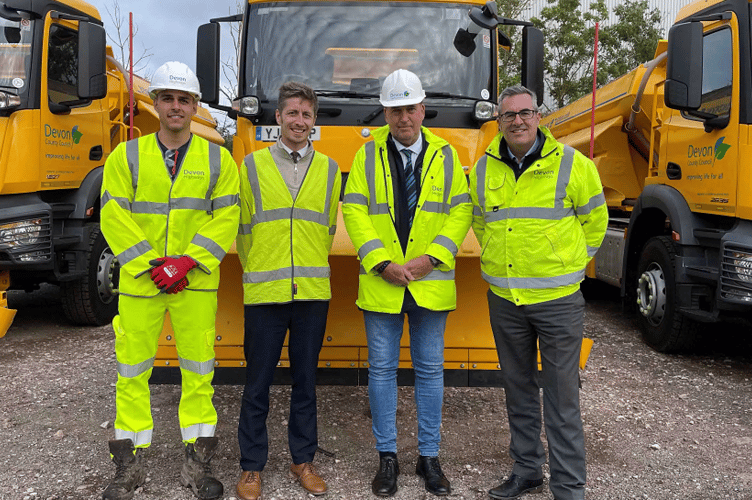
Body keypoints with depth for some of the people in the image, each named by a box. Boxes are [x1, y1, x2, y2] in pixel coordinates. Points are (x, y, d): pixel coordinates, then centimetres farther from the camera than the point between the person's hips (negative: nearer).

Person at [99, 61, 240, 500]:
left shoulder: (217, 159, 5)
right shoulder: (127, 156, 5)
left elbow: (226, 217, -2)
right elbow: (114, 217, -2)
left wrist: (187, 262, -13)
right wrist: (151, 265, -12)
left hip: (196, 283, 0)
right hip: (139, 282, 1)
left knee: (198, 370, 6)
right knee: (132, 371, 7)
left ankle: (199, 460, 20)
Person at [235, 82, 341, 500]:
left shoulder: (329, 169, 10)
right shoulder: (253, 165, 6)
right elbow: (243, 227, 10)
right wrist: (257, 270, 11)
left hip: (313, 292, 2)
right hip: (264, 292, -1)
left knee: (306, 380, 11)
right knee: (258, 383, 5)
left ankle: (303, 459, 26)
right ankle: (252, 466, 20)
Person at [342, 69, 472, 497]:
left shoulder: (446, 155, 7)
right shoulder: (368, 155, 5)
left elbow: (461, 211, 2)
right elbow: (354, 211, -2)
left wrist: (430, 258, -11)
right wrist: (383, 263, -12)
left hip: (431, 282, 1)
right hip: (380, 283, 0)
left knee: (430, 369, 9)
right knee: (382, 368, 7)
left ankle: (429, 457, 24)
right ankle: (388, 457, 22)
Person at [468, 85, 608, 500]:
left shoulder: (570, 163, -4)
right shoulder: (483, 168, 5)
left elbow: (594, 220, 8)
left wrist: (569, 262, 7)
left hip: (557, 299, -3)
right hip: (503, 298, 4)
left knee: (562, 397, 2)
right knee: (518, 389, 16)